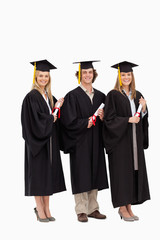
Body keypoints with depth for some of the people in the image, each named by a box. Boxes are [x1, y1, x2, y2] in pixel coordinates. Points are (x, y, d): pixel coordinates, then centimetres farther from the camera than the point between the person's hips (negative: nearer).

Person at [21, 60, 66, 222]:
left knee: (49, 174, 8)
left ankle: (46, 209, 15)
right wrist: (52, 118, -7)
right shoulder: (31, 97, -9)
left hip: (50, 141, 7)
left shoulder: (49, 97, 13)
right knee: (38, 174, -2)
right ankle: (40, 210, 6)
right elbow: (35, 120, -18)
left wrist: (57, 107, -2)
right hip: (37, 141, -7)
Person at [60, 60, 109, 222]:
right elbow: (69, 121, -12)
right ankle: (81, 211, 5)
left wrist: (102, 118, -8)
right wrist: (86, 123, -18)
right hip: (80, 141, -5)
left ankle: (92, 208, 17)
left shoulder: (100, 96, 11)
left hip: (95, 141, 5)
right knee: (81, 175, -3)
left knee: (94, 174, 8)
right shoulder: (73, 96, -5)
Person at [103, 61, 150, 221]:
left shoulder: (137, 96, 13)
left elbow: (143, 120, 14)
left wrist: (144, 109, -5)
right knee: (121, 172, -3)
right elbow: (109, 119, -12)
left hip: (135, 140, 6)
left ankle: (128, 206, 16)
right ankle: (122, 208, 7)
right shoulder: (113, 95, -5)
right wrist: (128, 120, -19)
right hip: (120, 140, -6)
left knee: (134, 170, 7)